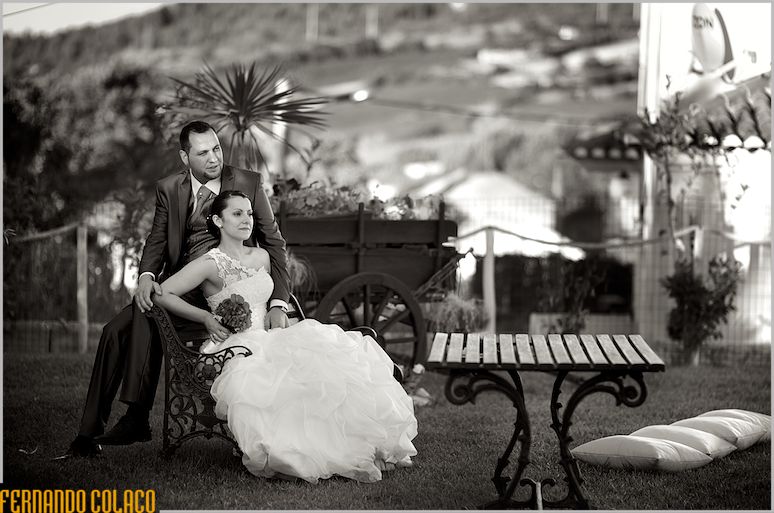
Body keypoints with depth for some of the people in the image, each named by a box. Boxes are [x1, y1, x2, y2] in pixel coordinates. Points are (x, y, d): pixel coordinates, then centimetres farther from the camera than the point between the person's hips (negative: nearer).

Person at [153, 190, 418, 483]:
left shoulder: (261, 257, 15)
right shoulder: (211, 264, -6)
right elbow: (161, 293, -10)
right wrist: (205, 317, -11)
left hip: (270, 339, 7)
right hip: (238, 347, -7)